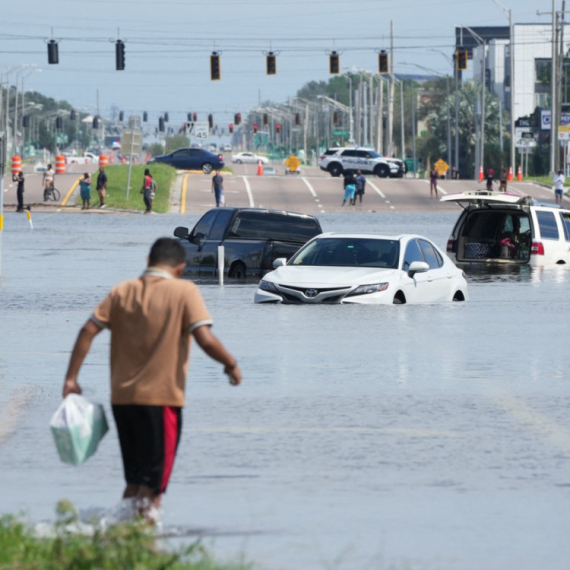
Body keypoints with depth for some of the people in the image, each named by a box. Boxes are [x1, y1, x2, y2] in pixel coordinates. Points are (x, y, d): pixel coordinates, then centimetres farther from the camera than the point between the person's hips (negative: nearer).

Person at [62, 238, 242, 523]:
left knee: (134, 480, 18)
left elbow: (88, 331, 1)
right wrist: (231, 365, 2)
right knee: (153, 483, 0)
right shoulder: (185, 292, -5)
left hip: (121, 398, 5)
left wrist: (71, 378, 5)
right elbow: (205, 339, -15)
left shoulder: (122, 291, 7)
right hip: (162, 398, -5)